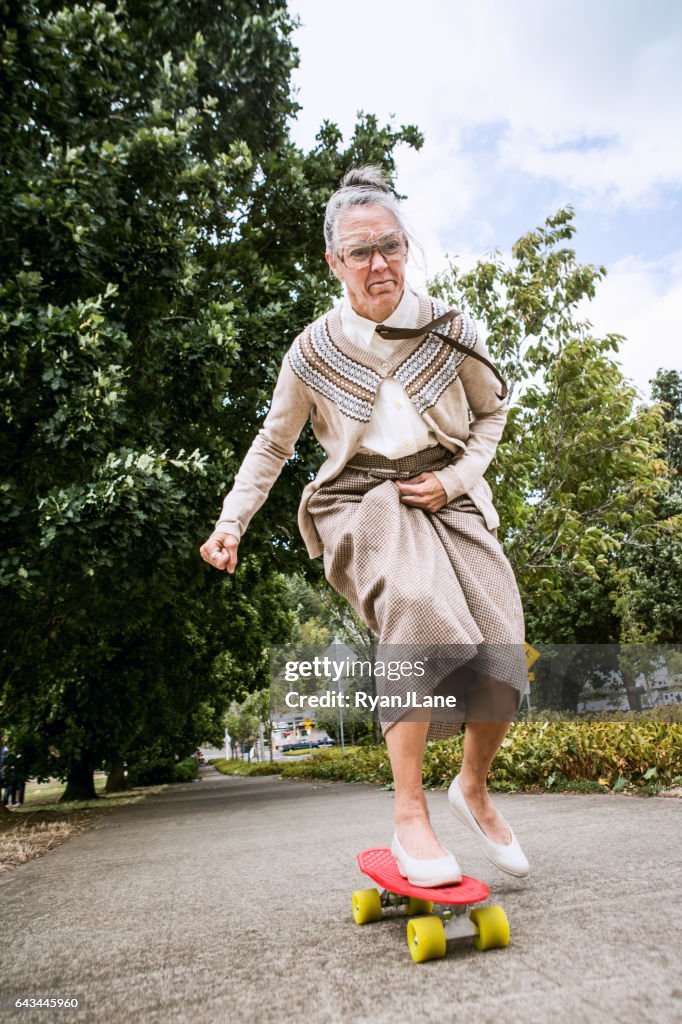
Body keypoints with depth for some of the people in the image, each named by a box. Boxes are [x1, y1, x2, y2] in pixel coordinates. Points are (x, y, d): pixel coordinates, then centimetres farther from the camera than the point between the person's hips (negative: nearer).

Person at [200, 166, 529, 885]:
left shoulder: (450, 331, 3)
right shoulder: (314, 352, 1)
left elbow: (491, 411, 17)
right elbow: (273, 442, 13)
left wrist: (456, 477, -1)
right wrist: (232, 522, 6)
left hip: (446, 496, 3)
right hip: (362, 500, -2)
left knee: (501, 656, -13)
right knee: (417, 606, -35)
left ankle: (473, 787, 18)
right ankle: (408, 812, -21)